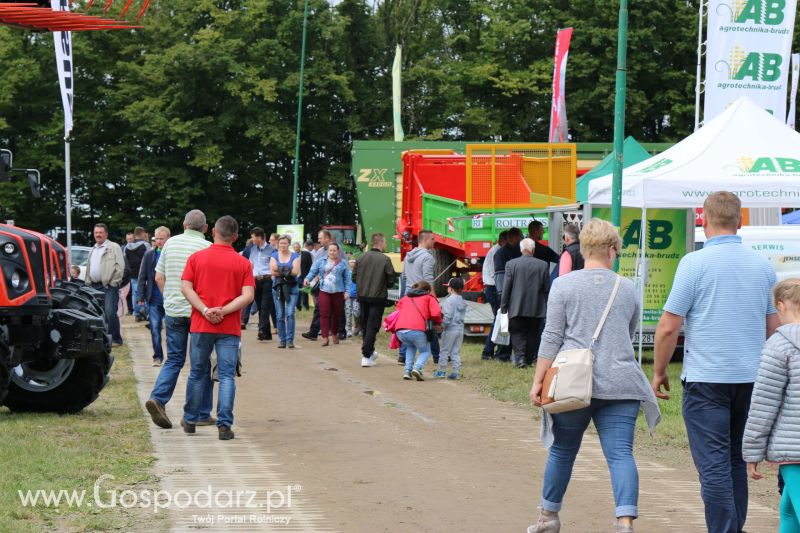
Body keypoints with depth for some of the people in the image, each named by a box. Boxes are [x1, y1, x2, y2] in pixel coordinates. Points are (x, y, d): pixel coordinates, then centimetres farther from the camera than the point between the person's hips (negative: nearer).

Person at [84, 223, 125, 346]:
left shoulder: (114, 247, -2)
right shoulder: (93, 250, 20)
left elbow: (120, 267, -8)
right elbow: (88, 268, 26)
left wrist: (112, 282, -12)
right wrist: (88, 282, 14)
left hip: (109, 286, -7)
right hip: (95, 286, 7)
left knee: (110, 312, -14)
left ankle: (116, 339, -6)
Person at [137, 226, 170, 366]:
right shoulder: (149, 255, 5)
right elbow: (142, 277, 8)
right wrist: (140, 296, 1)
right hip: (154, 299, 2)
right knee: (155, 329, 1)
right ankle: (158, 356, 9)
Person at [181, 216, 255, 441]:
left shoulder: (197, 258, 2)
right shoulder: (243, 263, 0)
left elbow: (186, 287, -7)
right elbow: (248, 295, -10)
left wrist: (206, 311, -12)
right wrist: (223, 311, -13)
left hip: (201, 326, 1)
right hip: (230, 328, -1)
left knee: (197, 373, 14)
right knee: (227, 376, 0)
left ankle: (190, 420, 25)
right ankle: (224, 425, -8)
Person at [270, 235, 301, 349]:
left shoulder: (295, 256, 6)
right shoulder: (274, 256, 10)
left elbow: (296, 271, -8)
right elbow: (273, 272, -3)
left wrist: (280, 270, -14)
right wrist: (287, 272, -14)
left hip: (291, 288, -2)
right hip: (278, 287, 2)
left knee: (290, 313, -13)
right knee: (280, 315, 2)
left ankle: (290, 340, -11)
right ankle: (282, 340, 7)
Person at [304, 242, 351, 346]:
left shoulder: (343, 263, 6)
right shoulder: (321, 262, 8)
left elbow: (347, 278, 5)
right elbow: (313, 271, 4)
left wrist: (347, 291, -3)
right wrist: (308, 278, -16)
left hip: (338, 292, 0)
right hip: (324, 291, 0)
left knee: (337, 314, 9)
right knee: (324, 314, -9)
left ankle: (334, 334, 28)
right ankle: (325, 337, -11)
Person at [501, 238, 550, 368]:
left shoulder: (511, 264, -6)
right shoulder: (543, 265, -3)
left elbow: (506, 287, -4)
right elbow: (547, 289, 1)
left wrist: (503, 307, 3)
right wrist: (547, 307, 11)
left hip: (517, 308, -1)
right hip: (537, 309, 1)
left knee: (517, 333, 5)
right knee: (533, 334, 12)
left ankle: (520, 358, -12)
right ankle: (529, 360, 16)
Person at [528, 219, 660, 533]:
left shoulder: (563, 285, 0)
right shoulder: (628, 289, 10)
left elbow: (552, 338, -3)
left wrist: (538, 381, -1)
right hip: (620, 385, 1)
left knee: (562, 450, 13)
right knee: (620, 453, -4)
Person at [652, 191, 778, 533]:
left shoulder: (695, 263, -10)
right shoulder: (762, 265, 7)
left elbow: (668, 327, -10)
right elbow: (774, 328, 13)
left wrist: (659, 372, 2)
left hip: (706, 379, -5)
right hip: (751, 379, 5)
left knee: (714, 466, -3)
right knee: (736, 462, 16)